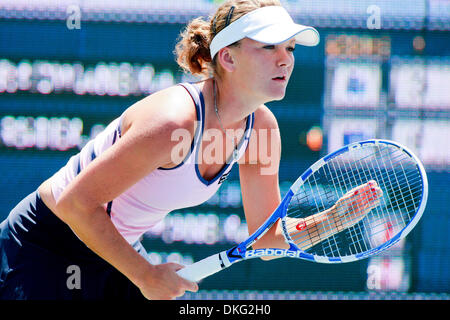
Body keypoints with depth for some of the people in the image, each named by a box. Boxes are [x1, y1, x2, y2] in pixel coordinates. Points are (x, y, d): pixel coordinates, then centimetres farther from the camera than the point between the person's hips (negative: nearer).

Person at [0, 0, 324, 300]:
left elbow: (266, 236, 1)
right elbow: (75, 203, -29)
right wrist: (145, 275, -23)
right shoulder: (173, 122, -33)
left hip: (121, 250, 8)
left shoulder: (261, 126, -8)